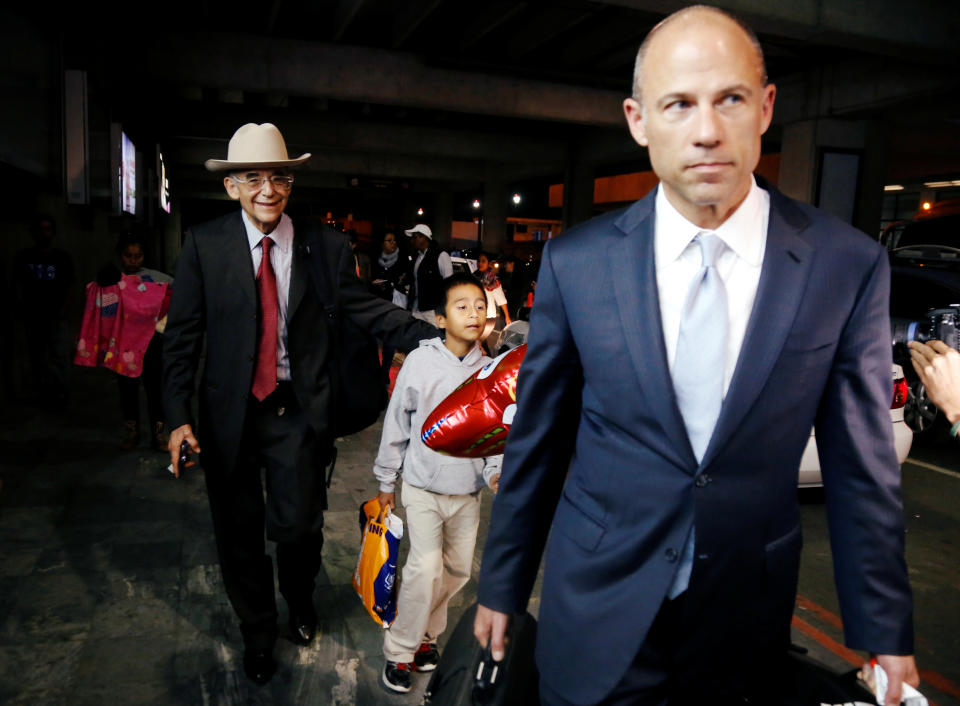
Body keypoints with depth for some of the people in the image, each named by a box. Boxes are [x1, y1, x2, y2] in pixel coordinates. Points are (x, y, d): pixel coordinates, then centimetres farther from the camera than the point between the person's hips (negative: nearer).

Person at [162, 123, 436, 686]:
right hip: (230, 411, 1)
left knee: (298, 527, 5)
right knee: (239, 533, 15)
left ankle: (301, 602, 43)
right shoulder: (205, 245, -4)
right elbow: (184, 335, -3)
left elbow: (367, 310, -2)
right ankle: (258, 632, 43)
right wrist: (180, 417, -11)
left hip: (298, 411, 0)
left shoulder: (325, 246, -4)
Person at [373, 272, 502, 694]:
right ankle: (399, 651, 8)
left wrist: (497, 472, -10)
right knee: (426, 567, -13)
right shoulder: (420, 363, -12)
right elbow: (396, 425, -2)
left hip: (468, 489, 4)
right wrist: (386, 482, 4)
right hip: (424, 486, -3)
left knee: (458, 570, 12)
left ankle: (425, 634, 36)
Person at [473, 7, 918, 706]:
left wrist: (883, 630, 3)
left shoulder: (847, 265, -9)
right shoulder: (574, 262, -10)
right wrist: (503, 585, 5)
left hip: (747, 623, 1)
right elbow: (536, 442, -3)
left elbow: (861, 463, -2)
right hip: (595, 616, 0)